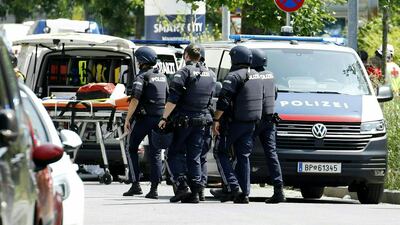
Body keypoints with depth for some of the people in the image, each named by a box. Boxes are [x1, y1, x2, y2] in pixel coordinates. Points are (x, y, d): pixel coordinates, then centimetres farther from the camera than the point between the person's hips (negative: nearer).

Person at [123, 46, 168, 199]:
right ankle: (154, 188, -1)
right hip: (159, 118, 6)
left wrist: (127, 119, -14)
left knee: (132, 149, 7)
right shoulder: (162, 77, 15)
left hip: (144, 118, -6)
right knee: (155, 153, 6)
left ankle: (135, 185, -3)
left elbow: (135, 100, -17)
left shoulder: (142, 76, -8)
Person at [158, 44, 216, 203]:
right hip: (201, 121, 6)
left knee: (175, 154, 3)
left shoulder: (184, 72, -9)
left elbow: (173, 99, -15)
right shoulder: (209, 75, 13)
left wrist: (164, 118, -11)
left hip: (184, 120, -6)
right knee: (194, 157, 8)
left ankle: (182, 185, -11)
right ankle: (195, 191, 2)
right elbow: (211, 99, 18)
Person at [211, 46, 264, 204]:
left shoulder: (234, 76, -14)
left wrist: (216, 120, -17)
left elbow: (224, 101, -20)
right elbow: (261, 98, 21)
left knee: (220, 153, 2)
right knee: (243, 156, 10)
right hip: (251, 123, 8)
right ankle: (244, 193, 6)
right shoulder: (256, 76, 13)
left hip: (234, 123, -8)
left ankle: (232, 187, -11)